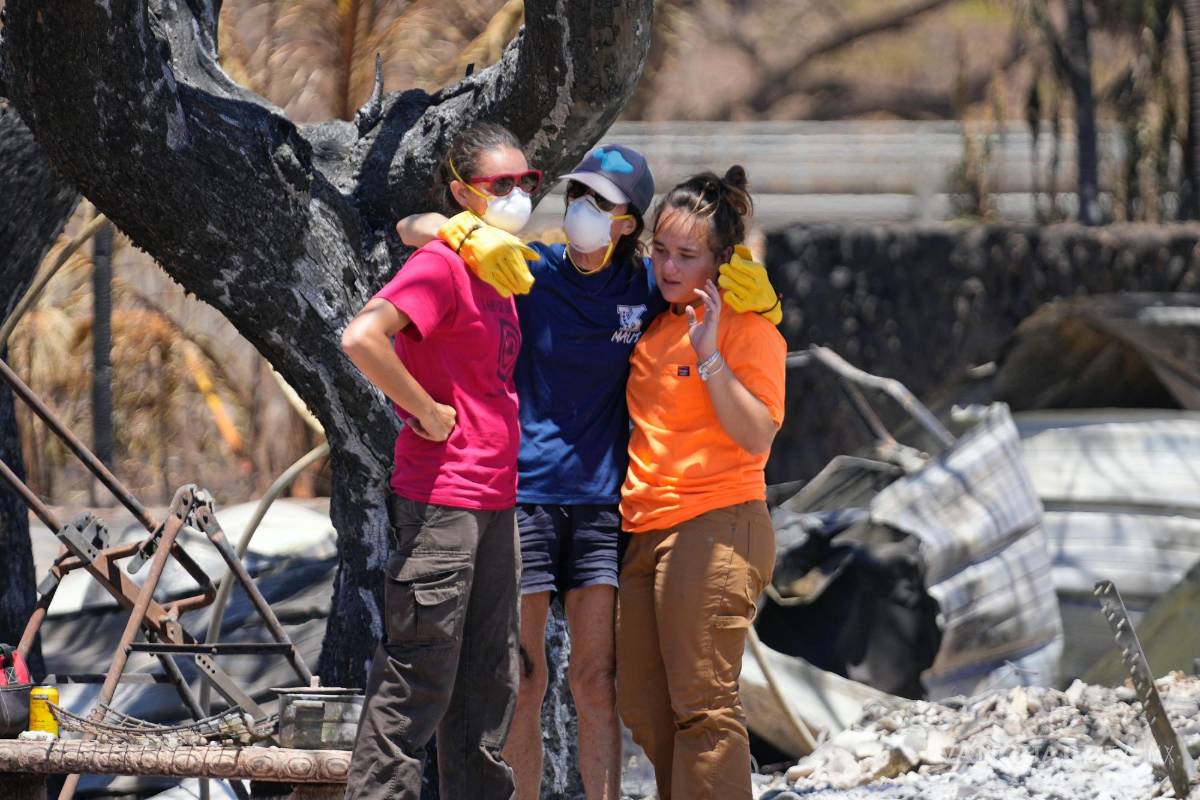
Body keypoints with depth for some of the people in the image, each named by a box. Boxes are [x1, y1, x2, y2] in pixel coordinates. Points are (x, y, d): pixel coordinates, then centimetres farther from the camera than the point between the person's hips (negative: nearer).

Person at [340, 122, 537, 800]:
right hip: (440, 498, -9)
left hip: (495, 502, 9)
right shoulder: (440, 265, -12)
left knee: (488, 681, 14)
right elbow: (361, 338, -27)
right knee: (419, 680, -7)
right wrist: (427, 412, -19)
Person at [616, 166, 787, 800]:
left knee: (703, 706, -12)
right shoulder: (653, 320, 14)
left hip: (714, 527, -9)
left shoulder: (748, 327, -8)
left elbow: (758, 436, -16)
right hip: (646, 533, 9)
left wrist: (710, 357, -24)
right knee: (643, 707, 11)